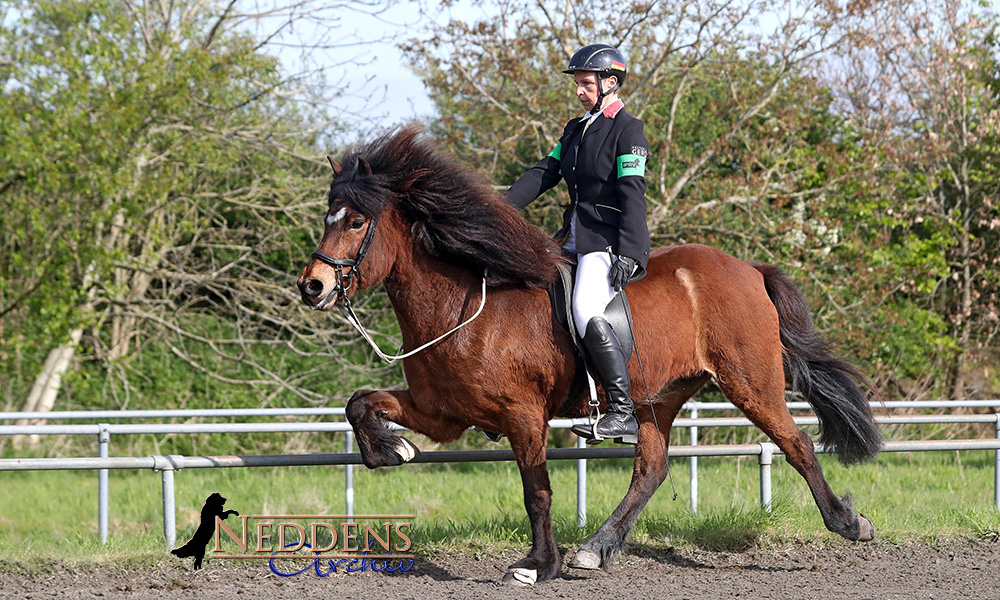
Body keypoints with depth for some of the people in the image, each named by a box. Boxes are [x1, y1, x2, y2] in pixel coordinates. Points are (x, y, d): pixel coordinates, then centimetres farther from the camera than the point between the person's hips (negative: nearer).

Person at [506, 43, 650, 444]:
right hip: (576, 238, 9)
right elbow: (543, 174, 12)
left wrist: (628, 255, -25)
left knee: (586, 311, -29)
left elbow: (632, 195, -16)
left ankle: (623, 414, -31)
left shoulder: (627, 130, -7)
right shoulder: (575, 130, 18)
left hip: (611, 240, -9)